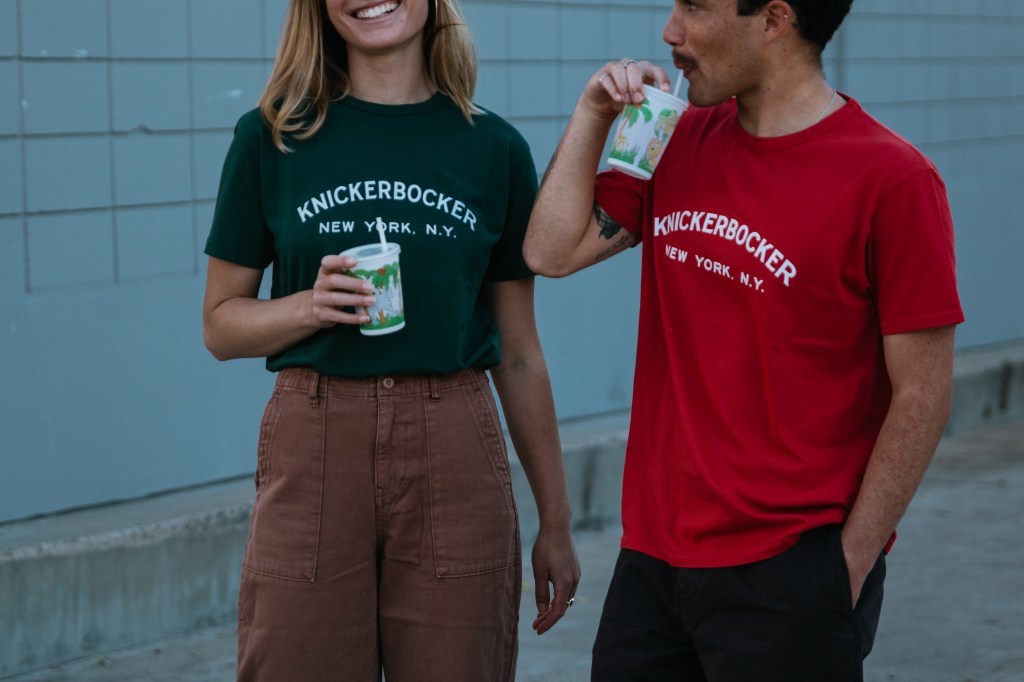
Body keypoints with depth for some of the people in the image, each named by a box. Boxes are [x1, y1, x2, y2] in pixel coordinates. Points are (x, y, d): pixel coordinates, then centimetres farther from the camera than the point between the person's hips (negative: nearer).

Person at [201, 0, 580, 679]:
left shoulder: (495, 148, 5)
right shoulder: (273, 138, 3)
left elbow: (520, 355, 9)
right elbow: (221, 323, 8)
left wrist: (556, 523, 11)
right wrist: (312, 305, -12)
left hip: (455, 449, 1)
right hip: (312, 449, 0)